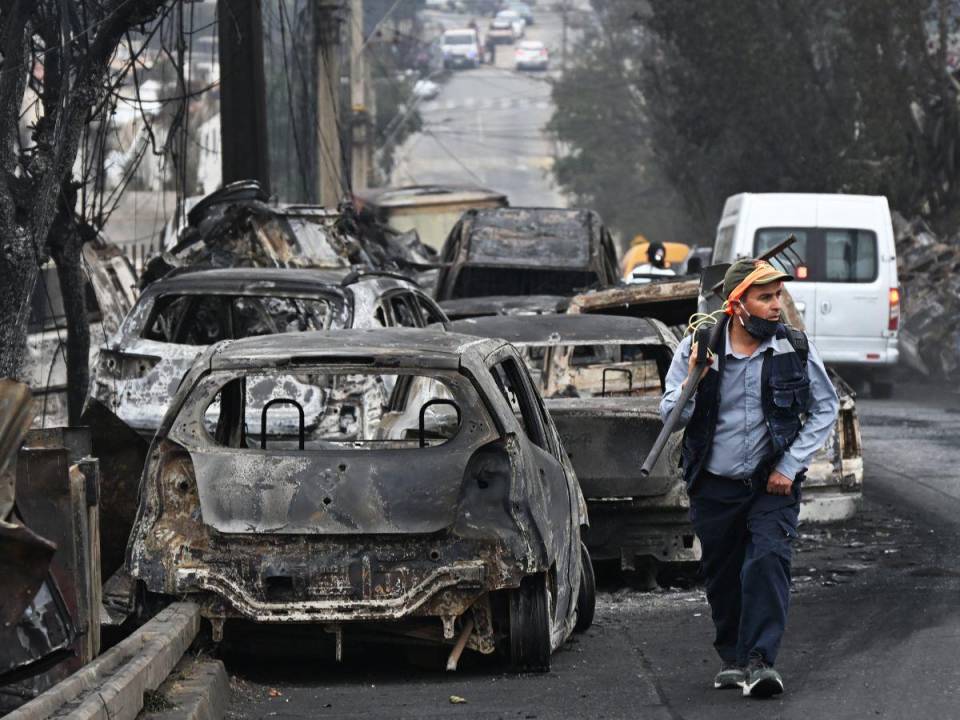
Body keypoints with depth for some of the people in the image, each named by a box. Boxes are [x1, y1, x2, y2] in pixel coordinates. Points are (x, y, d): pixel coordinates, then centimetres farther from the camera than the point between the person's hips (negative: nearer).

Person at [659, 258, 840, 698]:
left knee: (768, 562, -20)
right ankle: (731, 657, 30)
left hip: (772, 485, -1)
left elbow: (825, 408, 4)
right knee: (722, 575, 11)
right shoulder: (697, 349, -7)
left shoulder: (796, 350, -8)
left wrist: (790, 466, -4)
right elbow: (670, 416, -3)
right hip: (714, 487, 1)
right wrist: (693, 381, -24)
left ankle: (759, 661, -22)